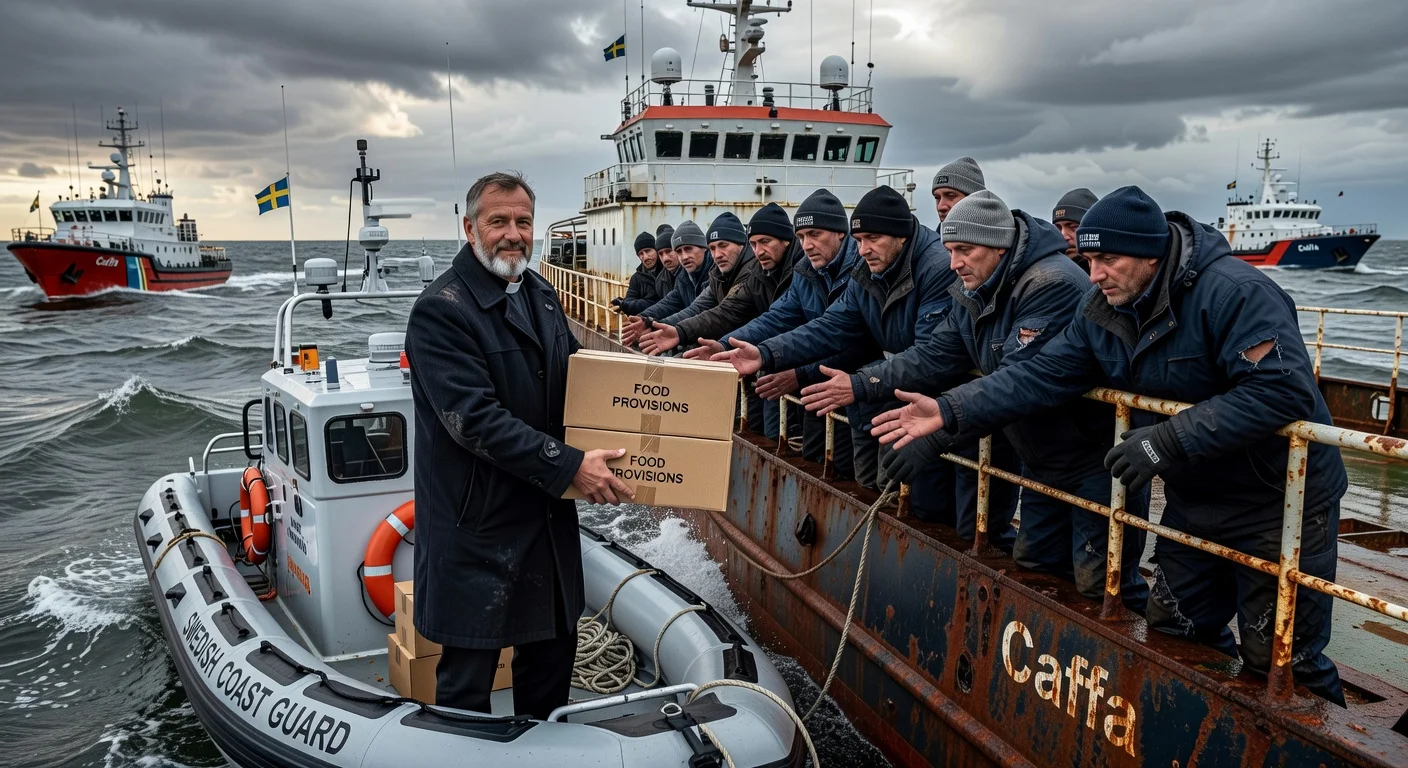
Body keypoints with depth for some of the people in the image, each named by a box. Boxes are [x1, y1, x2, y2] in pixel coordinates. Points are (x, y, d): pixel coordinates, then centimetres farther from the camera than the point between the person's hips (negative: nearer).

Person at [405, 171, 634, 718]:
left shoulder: (541, 294, 9)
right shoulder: (440, 309, -17)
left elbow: (571, 378, 21)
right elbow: (476, 418, -24)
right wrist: (569, 466, -25)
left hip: (548, 516, 8)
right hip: (477, 524, -7)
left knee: (553, 646, 21)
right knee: (468, 675, 7)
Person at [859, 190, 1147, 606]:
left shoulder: (1054, 285, -27)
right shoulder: (976, 295, 3)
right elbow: (933, 356, -4)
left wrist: (938, 432, -43)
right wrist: (860, 384, -17)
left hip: (1096, 458, -9)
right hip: (1042, 459, 9)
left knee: (1099, 586, -5)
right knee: (1032, 565, 16)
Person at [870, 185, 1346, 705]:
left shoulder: (1234, 292, -25)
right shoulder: (1104, 311, -2)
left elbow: (1282, 389, -34)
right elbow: (1041, 375, -7)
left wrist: (1169, 439, -35)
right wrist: (949, 411, -18)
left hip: (1281, 505, -7)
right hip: (1194, 500, 7)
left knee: (1280, 662, 2)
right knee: (1172, 635, 16)